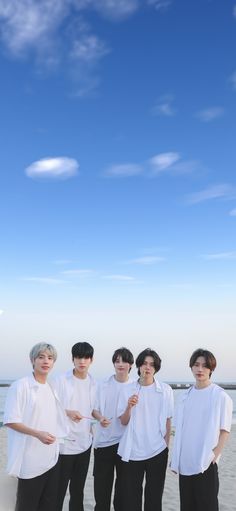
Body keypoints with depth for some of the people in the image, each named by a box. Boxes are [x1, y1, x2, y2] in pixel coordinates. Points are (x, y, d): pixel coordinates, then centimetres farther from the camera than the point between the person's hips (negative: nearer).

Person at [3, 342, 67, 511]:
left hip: (51, 458, 6)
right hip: (31, 460, -6)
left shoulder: (52, 387, 8)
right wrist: (37, 434, -23)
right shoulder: (20, 386, -12)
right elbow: (10, 421, -15)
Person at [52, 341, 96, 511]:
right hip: (64, 443, -4)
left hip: (84, 443, 4)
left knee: (78, 489, 16)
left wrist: (93, 430, 9)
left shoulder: (94, 383, 4)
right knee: (59, 489, 3)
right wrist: (67, 412, -21)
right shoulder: (61, 380, -9)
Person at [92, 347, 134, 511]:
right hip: (104, 440, 1)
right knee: (101, 484, 8)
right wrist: (100, 418, -16)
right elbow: (94, 408, 4)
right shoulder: (104, 385, 0)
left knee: (123, 484, 10)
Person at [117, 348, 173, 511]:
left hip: (157, 450, -1)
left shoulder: (165, 390, -4)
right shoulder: (128, 390, -2)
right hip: (133, 451, 1)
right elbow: (123, 422, 0)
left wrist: (166, 444, 3)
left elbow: (168, 421, 3)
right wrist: (129, 407, -18)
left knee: (154, 496, 9)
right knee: (132, 495, 8)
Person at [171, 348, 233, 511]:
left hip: (205, 462, -5)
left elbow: (224, 429, -7)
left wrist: (215, 454, -15)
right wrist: (176, 458, 11)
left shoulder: (220, 396, -8)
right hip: (185, 461, 5)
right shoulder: (187, 395, 8)